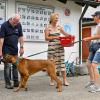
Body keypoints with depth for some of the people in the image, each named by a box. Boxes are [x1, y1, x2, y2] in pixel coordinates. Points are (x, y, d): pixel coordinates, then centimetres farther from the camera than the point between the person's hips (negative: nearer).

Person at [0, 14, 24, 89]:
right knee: (7, 66, -3)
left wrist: (21, 47, 0)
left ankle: (16, 82, 18)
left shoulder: (19, 25, 0)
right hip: (6, 50, -4)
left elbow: (21, 36, 6)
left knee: (16, 65, 8)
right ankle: (8, 83, 6)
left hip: (15, 49, 5)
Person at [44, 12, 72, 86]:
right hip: (52, 47, -3)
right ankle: (52, 80, 13)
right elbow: (46, 38, -7)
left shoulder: (59, 27, 10)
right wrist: (55, 37, -17)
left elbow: (65, 34, 14)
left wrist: (70, 36, -6)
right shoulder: (48, 27, 0)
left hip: (60, 46, 3)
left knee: (61, 62, 0)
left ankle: (65, 80, 3)